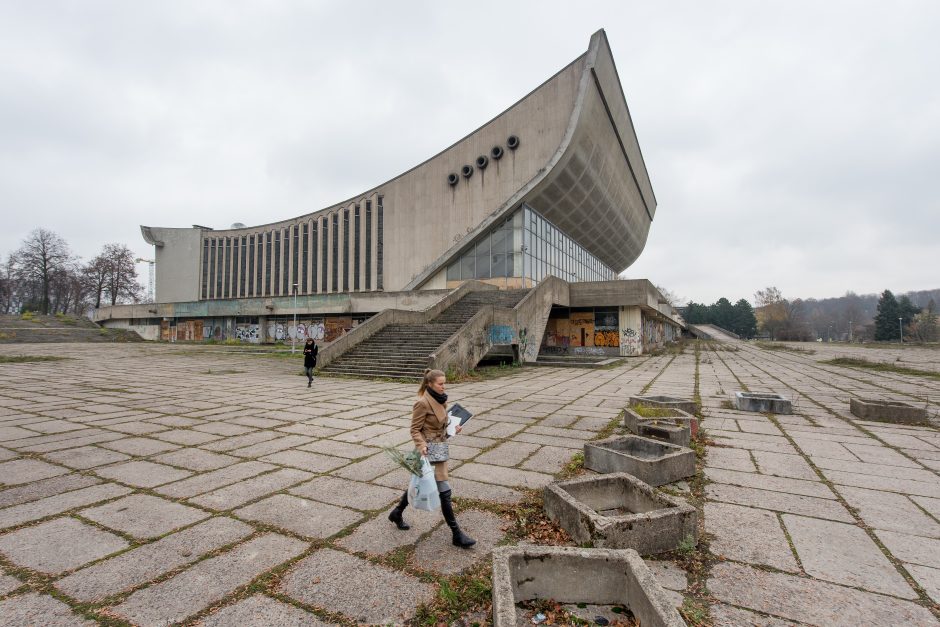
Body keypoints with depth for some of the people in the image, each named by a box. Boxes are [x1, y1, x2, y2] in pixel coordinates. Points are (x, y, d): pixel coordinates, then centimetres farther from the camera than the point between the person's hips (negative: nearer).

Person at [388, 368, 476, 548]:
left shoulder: (441, 400, 6)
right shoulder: (422, 403, -20)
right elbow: (415, 430, -16)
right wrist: (422, 446, -29)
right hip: (429, 452, -9)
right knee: (444, 491, -4)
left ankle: (397, 513, 42)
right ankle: (457, 535, 5)